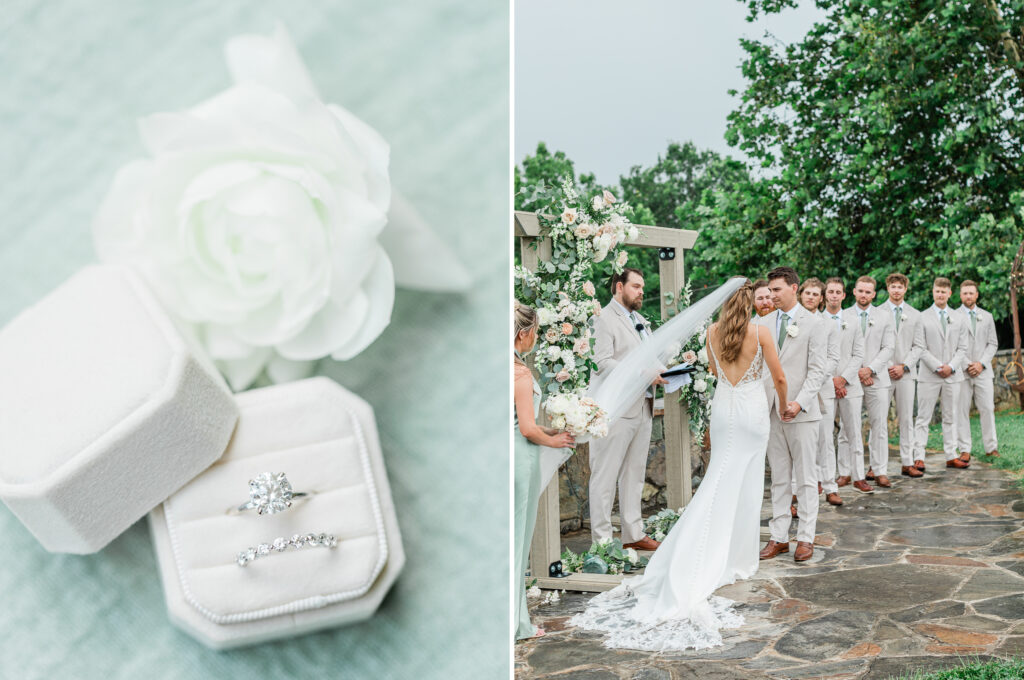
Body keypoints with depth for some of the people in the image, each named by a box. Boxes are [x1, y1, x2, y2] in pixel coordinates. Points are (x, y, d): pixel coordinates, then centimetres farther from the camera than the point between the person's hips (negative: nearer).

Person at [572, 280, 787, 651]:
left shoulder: (712, 331, -1)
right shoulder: (760, 331, -12)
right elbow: (779, 377, -3)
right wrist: (784, 404, 14)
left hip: (723, 408, 3)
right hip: (753, 409, -3)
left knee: (720, 482, 11)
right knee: (747, 485, 7)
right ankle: (739, 558, 15)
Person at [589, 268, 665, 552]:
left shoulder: (640, 320, 20)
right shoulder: (604, 319, -8)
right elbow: (603, 363, -19)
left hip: (642, 408, 9)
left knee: (634, 474, 14)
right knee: (605, 475, -3)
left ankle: (633, 534, 23)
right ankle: (601, 539, 3)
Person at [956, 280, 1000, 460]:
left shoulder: (987, 317, 13)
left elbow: (993, 343, 10)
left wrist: (981, 363, -5)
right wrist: (966, 364, -10)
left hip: (983, 371, 3)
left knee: (988, 409, 1)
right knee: (962, 410, -2)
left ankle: (991, 447, 10)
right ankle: (964, 450, 2)